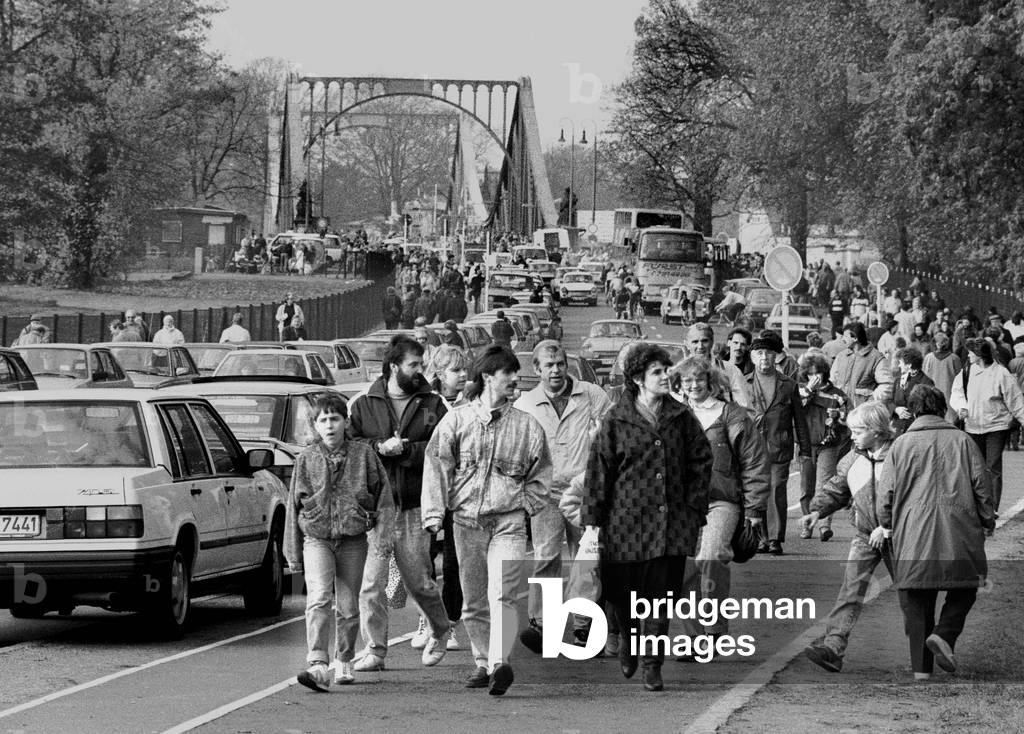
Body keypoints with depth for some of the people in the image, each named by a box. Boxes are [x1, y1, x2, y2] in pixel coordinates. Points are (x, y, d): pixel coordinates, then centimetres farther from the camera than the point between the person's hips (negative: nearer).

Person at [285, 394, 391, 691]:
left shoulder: (362, 454, 2)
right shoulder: (306, 459, 3)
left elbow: (382, 487, 14)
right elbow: (293, 506, 8)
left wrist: (378, 517, 1)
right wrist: (293, 553, 7)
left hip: (353, 541, 1)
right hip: (316, 540, -1)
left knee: (348, 606, 8)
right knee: (318, 599, -17)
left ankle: (343, 663, 27)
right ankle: (318, 665, -26)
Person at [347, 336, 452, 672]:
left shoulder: (432, 405, 7)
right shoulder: (363, 405, 7)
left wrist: (404, 450, -14)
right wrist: (380, 447, -15)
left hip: (414, 506, 0)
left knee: (418, 580, 7)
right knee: (370, 582, -6)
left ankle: (440, 631, 32)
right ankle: (375, 650, 2)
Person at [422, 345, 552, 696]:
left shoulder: (527, 426, 6)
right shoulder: (456, 420, 5)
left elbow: (541, 473, 15)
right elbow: (437, 465, 3)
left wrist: (525, 504, 2)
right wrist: (434, 512, -5)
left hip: (508, 523, -2)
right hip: (466, 521, 2)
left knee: (501, 596, -18)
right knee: (473, 601, 8)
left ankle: (500, 663, -29)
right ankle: (483, 663, 22)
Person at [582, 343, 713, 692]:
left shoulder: (681, 418, 5)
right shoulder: (617, 421, -3)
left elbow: (702, 460, 13)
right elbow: (598, 471, -2)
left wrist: (694, 506, 6)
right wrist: (592, 521, -5)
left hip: (671, 521, 2)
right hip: (627, 519, -2)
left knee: (662, 594, -1)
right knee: (621, 591, 4)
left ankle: (652, 665, 9)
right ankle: (628, 637, 36)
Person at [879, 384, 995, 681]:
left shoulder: (901, 444, 5)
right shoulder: (962, 441, 5)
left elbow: (887, 490, 5)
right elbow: (981, 484, 4)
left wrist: (885, 524, 19)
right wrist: (988, 521, 16)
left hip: (912, 534, 1)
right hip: (958, 531, -1)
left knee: (917, 602, 7)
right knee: (964, 589, 14)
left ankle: (921, 668, 5)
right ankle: (944, 634, -12)